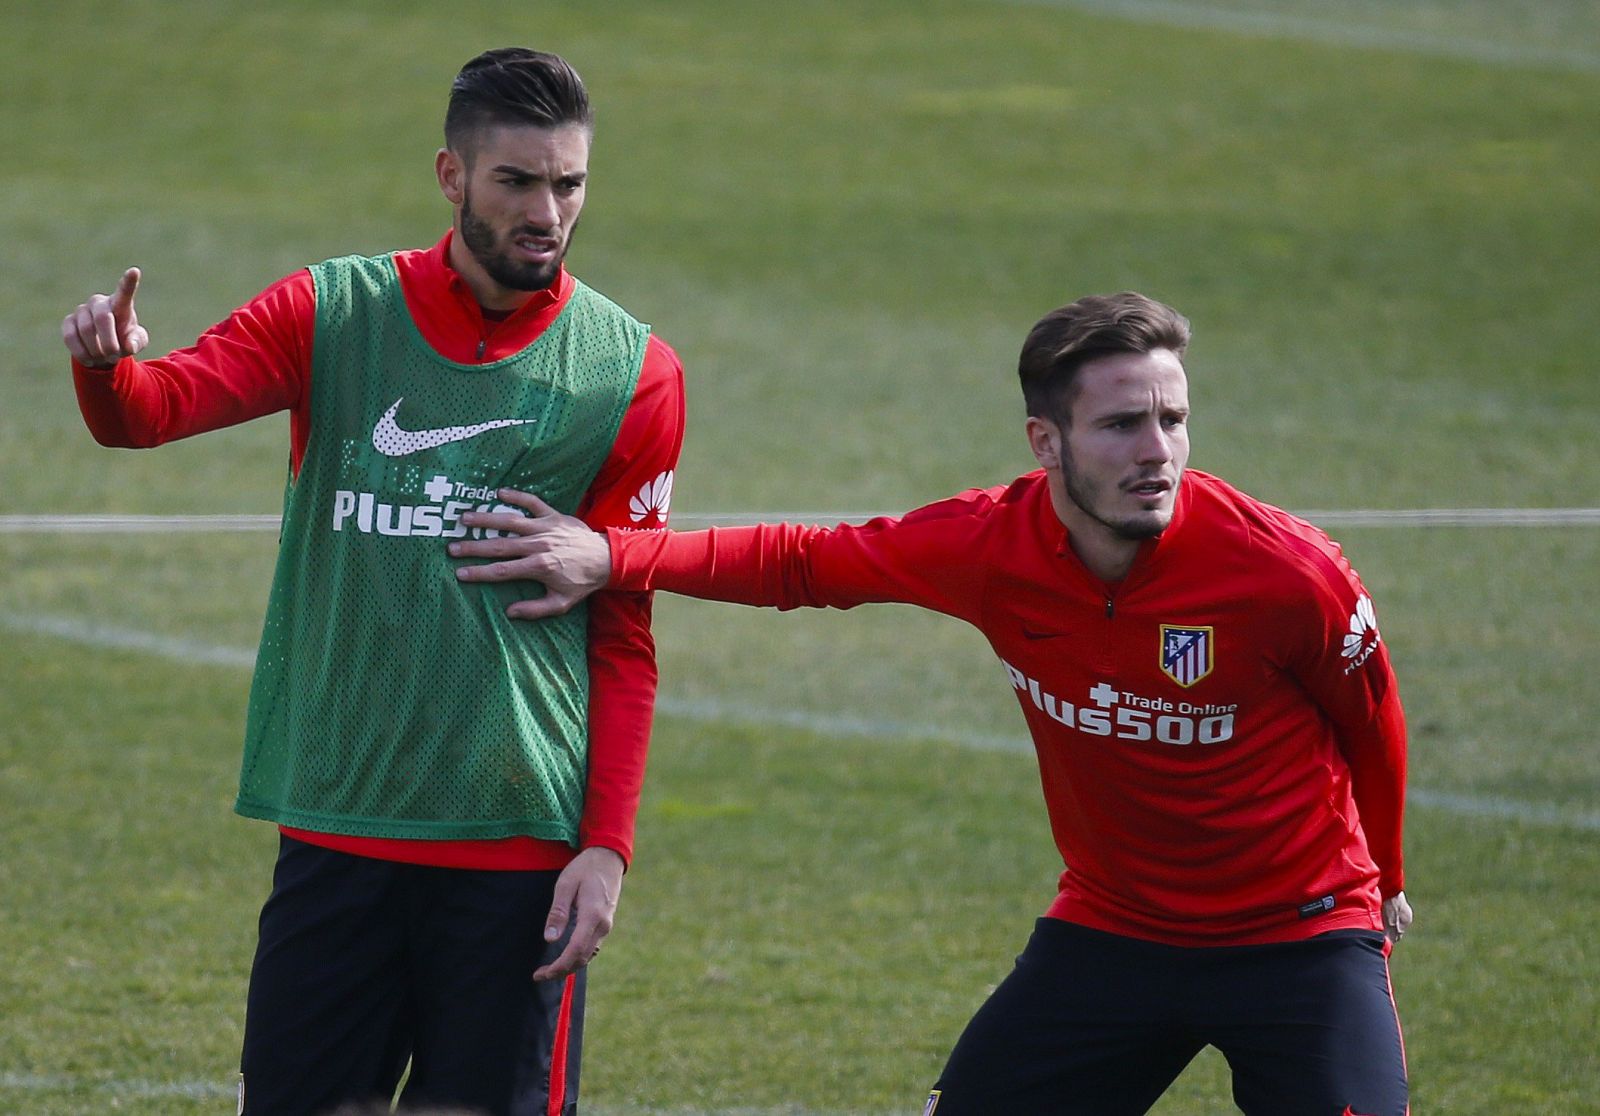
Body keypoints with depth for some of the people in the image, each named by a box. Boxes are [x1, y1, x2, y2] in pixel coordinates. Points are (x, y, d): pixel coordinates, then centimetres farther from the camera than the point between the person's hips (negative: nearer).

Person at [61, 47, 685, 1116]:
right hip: (335, 821, 1)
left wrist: (608, 846, -4)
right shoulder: (335, 314, 4)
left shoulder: (633, 374, 2)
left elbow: (624, 639, 4)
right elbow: (153, 407, -9)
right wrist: (106, 365, -33)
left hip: (517, 850, -1)